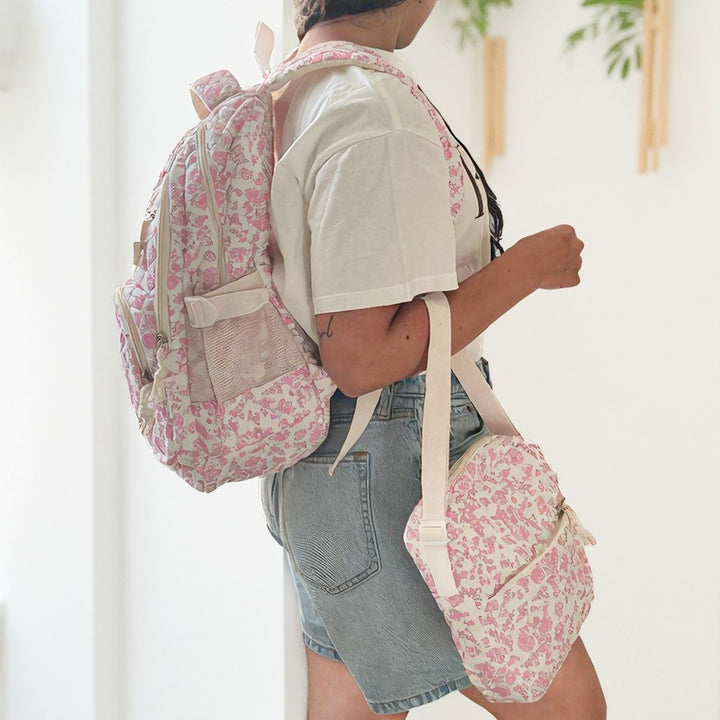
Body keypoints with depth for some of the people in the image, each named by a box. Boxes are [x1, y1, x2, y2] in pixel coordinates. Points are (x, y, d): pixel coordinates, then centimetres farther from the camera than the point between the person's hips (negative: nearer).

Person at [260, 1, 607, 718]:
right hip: (390, 465, -10)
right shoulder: (377, 114, -21)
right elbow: (361, 358, -24)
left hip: (316, 462, 10)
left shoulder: (279, 101, 10)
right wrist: (526, 268, -16)